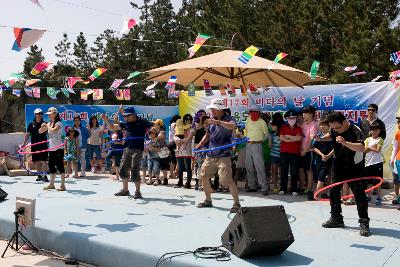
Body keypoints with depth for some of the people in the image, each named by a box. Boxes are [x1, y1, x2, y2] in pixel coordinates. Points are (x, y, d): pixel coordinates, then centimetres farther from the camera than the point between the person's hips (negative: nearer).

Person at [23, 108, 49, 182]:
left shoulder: (44, 123, 2)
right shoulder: (31, 124, 5)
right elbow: (28, 134, 8)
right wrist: (24, 143, 5)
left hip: (43, 145, -2)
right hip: (34, 146, 2)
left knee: (44, 161, -8)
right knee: (36, 162, 8)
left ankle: (44, 175, -4)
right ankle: (39, 174, 21)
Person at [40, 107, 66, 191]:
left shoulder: (58, 123, -9)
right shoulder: (49, 123, 12)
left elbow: (53, 130, -29)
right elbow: (40, 131, 16)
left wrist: (47, 126, -12)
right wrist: (42, 126, -4)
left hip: (58, 148, -8)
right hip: (51, 148, 8)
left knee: (59, 165, -7)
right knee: (51, 165, 12)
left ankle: (63, 185, -3)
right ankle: (51, 184, 24)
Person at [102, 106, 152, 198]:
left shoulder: (142, 122, -7)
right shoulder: (126, 123, 8)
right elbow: (112, 128, 13)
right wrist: (106, 120, 1)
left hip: (137, 149, -6)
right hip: (127, 148, 6)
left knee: (134, 170, -8)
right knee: (123, 169, 11)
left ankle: (138, 192, 4)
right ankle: (125, 190, 26)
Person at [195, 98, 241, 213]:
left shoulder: (228, 119, -8)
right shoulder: (212, 120, 13)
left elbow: (233, 126, -32)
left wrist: (219, 122, -42)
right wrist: (201, 143, 9)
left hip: (223, 155, -8)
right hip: (211, 155, 8)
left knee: (227, 180, -14)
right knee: (203, 176, 13)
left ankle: (237, 204, -1)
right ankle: (208, 201, 30)